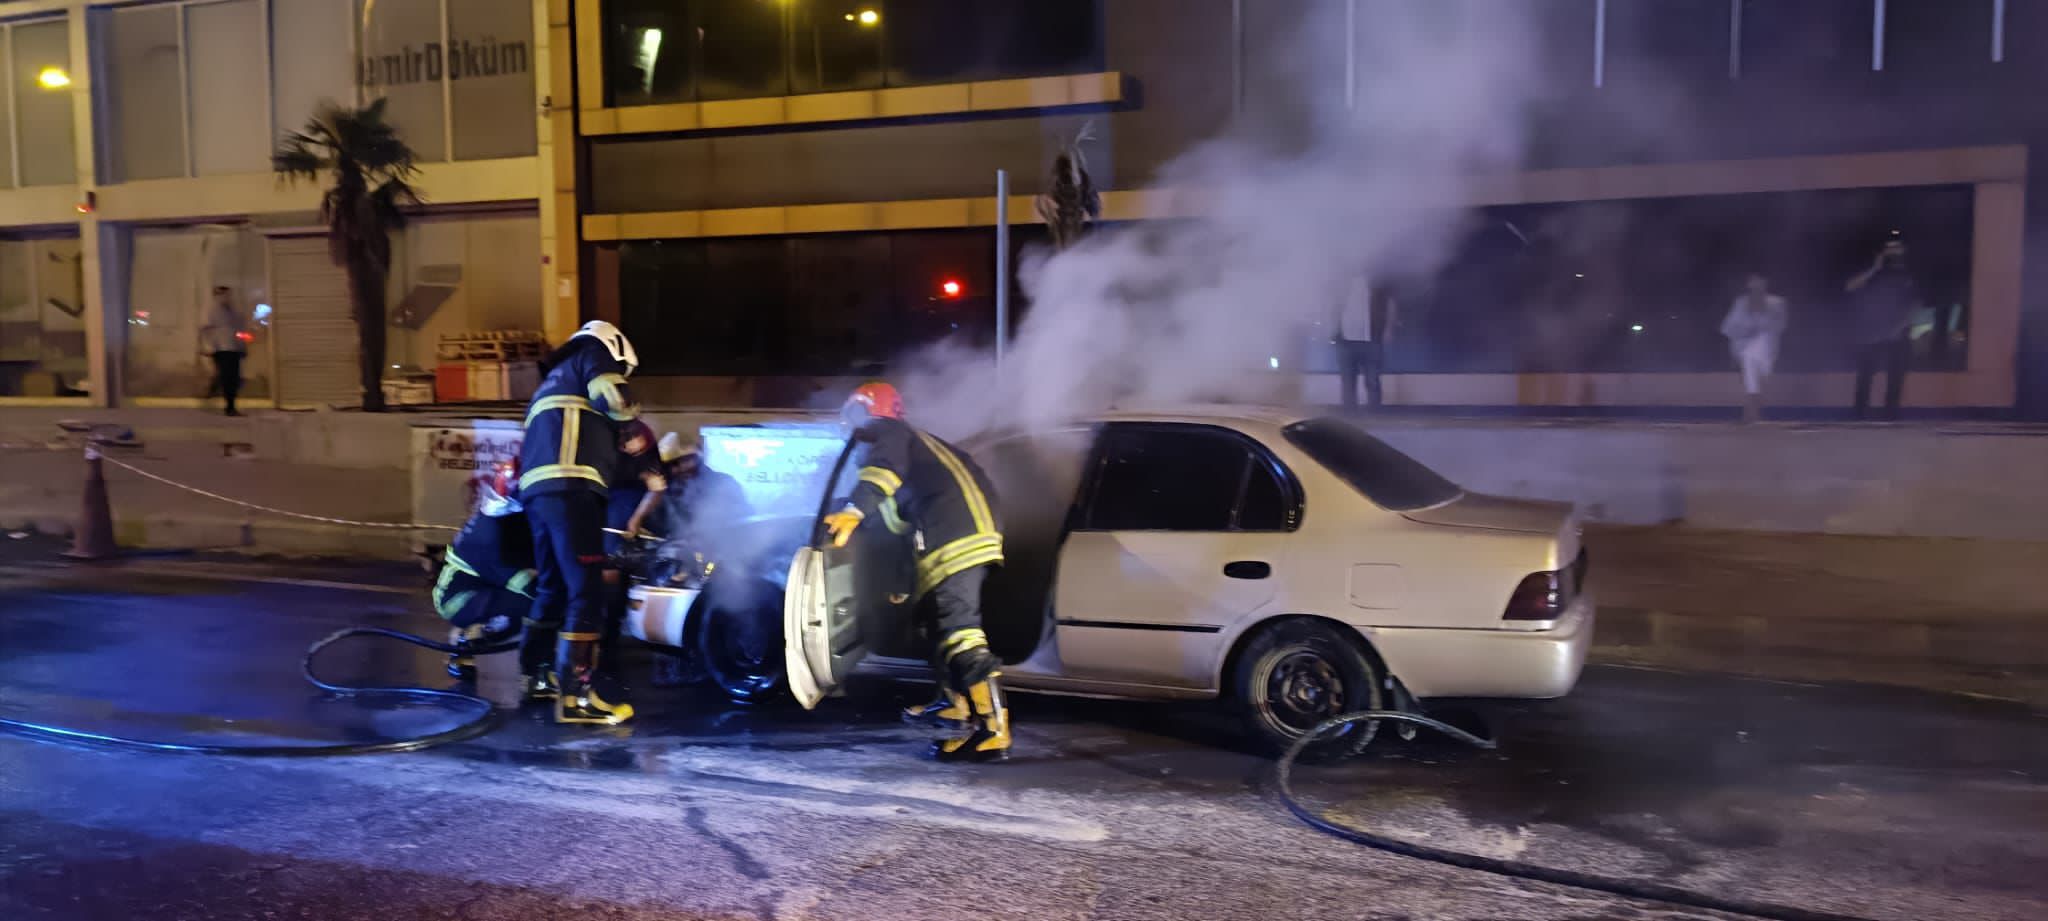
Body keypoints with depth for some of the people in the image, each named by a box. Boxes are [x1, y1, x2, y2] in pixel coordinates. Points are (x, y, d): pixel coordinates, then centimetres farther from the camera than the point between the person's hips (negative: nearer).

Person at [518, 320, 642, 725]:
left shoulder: (553, 381, 36)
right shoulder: (592, 355, 11)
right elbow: (615, 401, -7)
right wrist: (632, 411, 14)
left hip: (536, 490, 9)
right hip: (570, 487, -9)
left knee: (553, 585, 21)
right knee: (586, 589, -12)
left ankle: (536, 673, 32)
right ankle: (575, 695, -16)